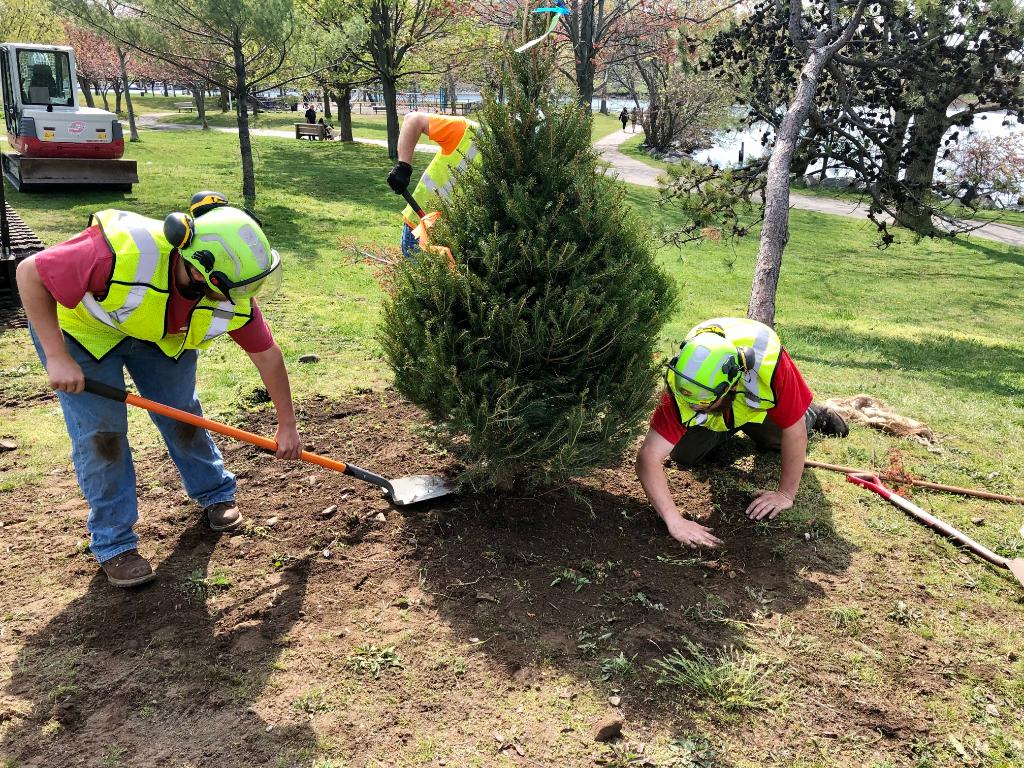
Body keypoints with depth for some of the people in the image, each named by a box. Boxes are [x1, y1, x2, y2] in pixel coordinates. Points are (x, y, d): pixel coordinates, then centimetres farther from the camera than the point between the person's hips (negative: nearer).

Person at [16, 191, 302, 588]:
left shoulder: (233, 297, -28)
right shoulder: (121, 254, -45)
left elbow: (267, 355, -13)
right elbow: (30, 274, -30)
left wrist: (287, 425, -5)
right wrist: (57, 358, -32)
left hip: (162, 330, 4)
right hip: (80, 326, -3)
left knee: (183, 415, 7)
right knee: (100, 432, -7)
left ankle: (216, 494, 32)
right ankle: (113, 543, 8)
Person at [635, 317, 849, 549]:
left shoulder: (768, 364, -47)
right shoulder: (682, 386, -42)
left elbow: (794, 432, -34)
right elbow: (648, 457, -44)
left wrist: (786, 494, -28)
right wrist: (674, 521, -52)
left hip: (759, 399, 0)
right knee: (685, 455, -12)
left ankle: (812, 413, 27)